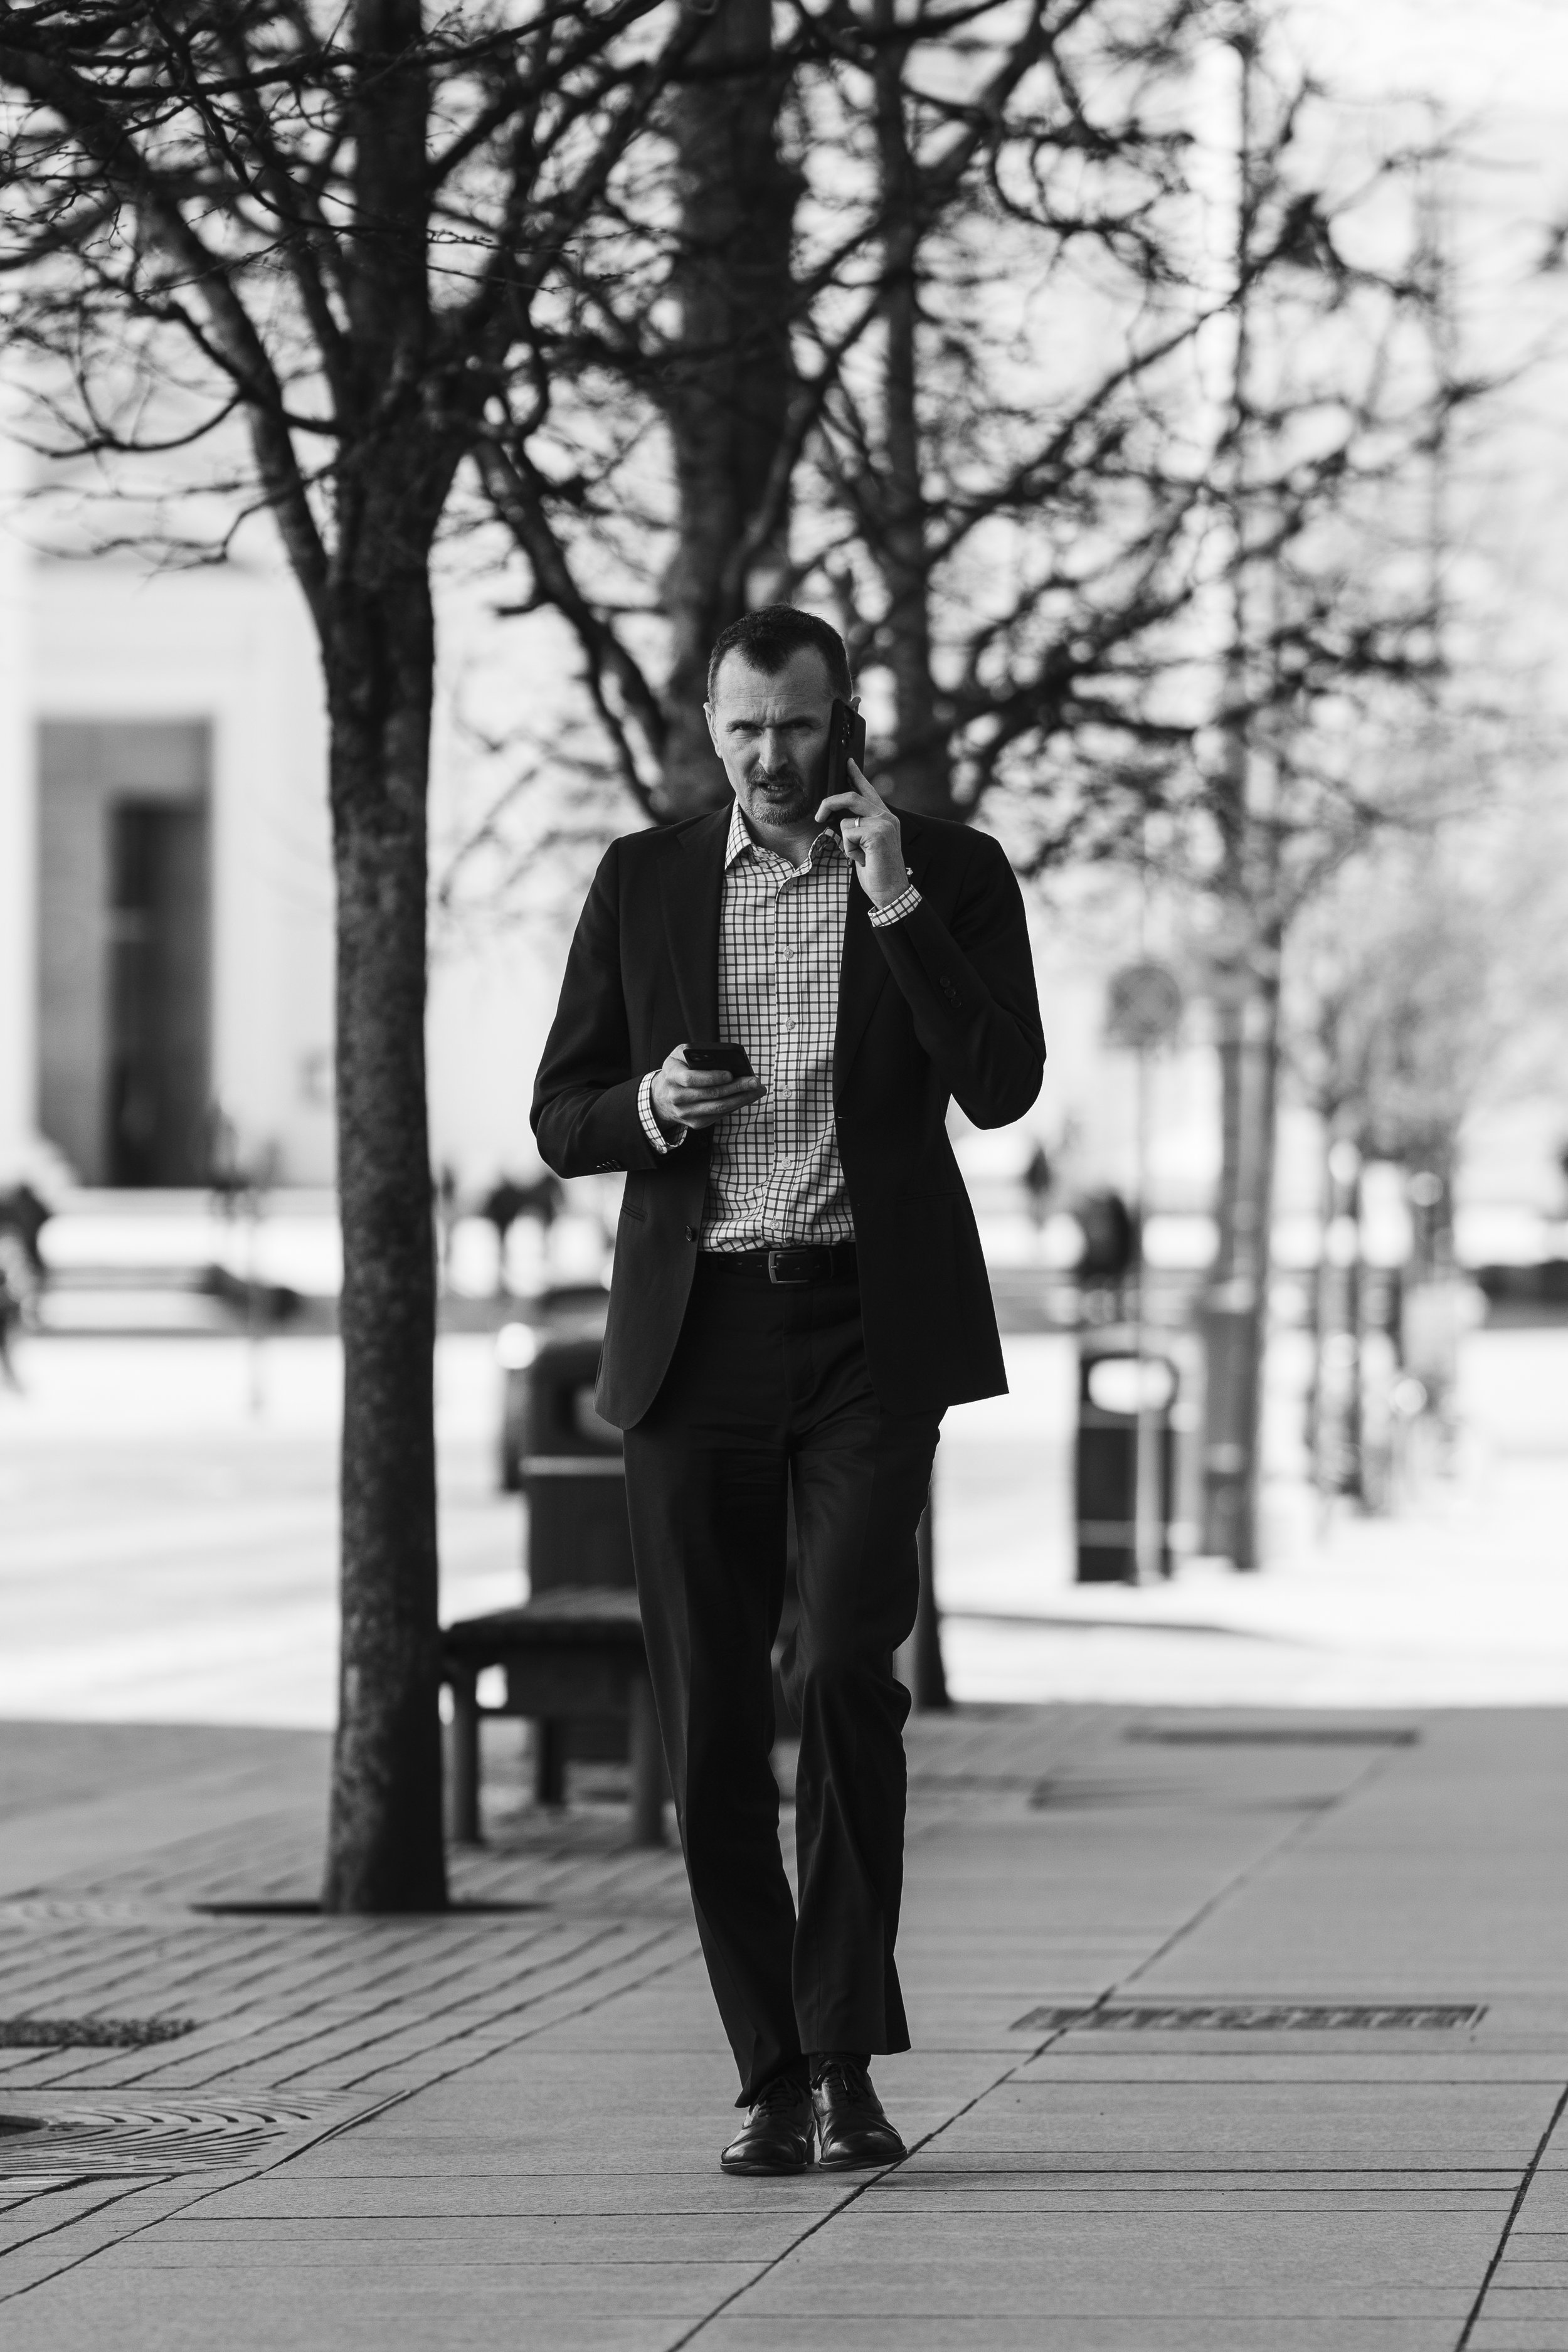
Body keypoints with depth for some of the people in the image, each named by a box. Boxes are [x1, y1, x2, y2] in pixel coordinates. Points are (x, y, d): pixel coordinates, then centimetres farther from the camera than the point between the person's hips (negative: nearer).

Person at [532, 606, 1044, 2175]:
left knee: (844, 1675, -17)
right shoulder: (643, 883, 10)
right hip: (696, 1332, 2)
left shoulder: (951, 875, 5)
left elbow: (1000, 1088, -8)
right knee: (711, 1715, 0)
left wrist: (898, 905, -15)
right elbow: (561, 1121, 12)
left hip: (871, 1332, -2)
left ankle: (845, 2054, -6)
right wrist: (647, 1107, -10)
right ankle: (772, 2076, 9)